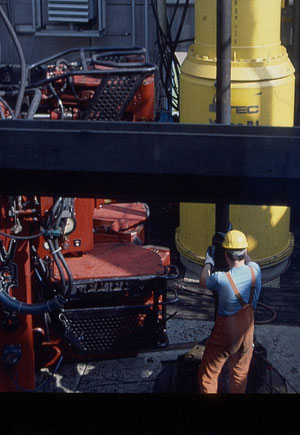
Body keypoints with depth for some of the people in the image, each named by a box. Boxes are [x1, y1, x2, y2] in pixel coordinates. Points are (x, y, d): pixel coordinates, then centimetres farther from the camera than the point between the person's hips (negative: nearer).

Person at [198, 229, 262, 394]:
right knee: (240, 375, 23)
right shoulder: (255, 271, -13)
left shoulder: (221, 279, -26)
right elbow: (248, 260, 13)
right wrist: (236, 238, 25)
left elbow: (203, 282, -2)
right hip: (246, 337, 5)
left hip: (224, 338, -4)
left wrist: (209, 260, 13)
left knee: (207, 376, 12)